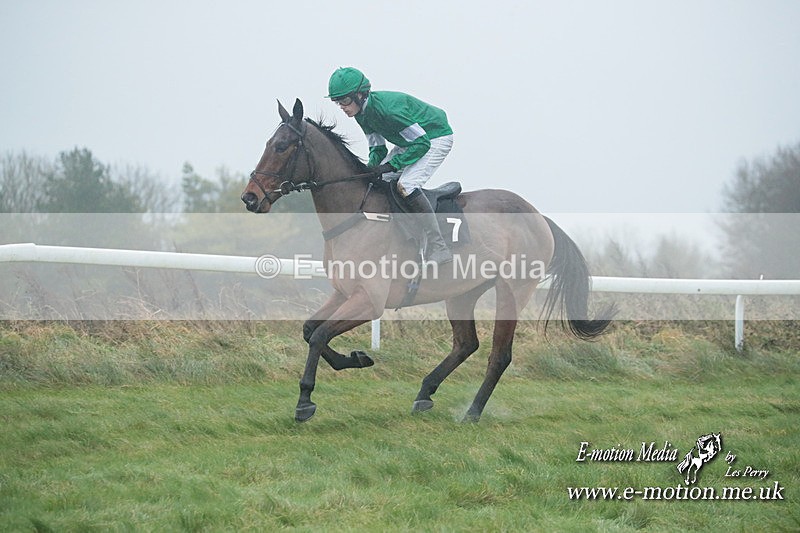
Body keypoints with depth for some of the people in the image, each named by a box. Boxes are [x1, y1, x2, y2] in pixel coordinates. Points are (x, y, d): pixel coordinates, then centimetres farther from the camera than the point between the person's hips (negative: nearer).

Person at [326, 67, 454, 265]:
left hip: (437, 138, -10)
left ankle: (439, 249, -25)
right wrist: (370, 167, -16)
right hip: (411, 141, 10)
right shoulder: (363, 112, -5)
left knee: (406, 184, -26)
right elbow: (377, 148, 4)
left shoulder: (387, 108, -33)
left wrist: (392, 165, -33)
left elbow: (421, 143, -31)